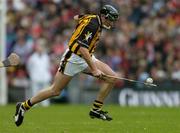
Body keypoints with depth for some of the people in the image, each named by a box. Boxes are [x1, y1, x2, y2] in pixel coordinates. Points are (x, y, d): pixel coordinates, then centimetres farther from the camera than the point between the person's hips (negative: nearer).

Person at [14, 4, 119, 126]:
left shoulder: (93, 18, 5)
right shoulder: (92, 25, -24)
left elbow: (76, 17, 26)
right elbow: (83, 49, -30)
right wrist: (94, 69, -30)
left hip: (87, 57, 9)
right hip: (74, 58, -9)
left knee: (112, 77, -5)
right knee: (55, 91, -3)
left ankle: (96, 110, 1)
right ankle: (24, 106, 13)